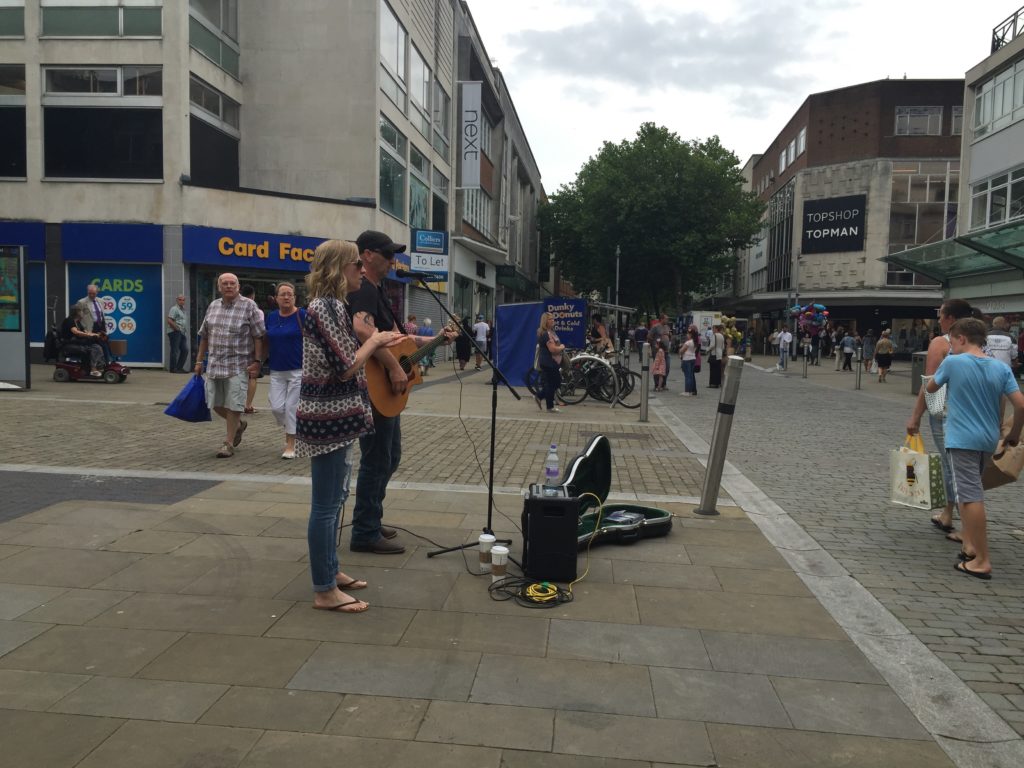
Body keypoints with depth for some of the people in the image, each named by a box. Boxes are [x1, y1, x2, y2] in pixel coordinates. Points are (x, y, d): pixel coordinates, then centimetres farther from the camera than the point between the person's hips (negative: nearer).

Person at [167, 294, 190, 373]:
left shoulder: (183, 310, 21)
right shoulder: (174, 309, -7)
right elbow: (169, 321, -17)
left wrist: (185, 332, 14)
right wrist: (177, 328, -15)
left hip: (182, 333, 9)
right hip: (175, 333, -9)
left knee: (185, 350, 5)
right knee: (175, 351, -6)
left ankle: (179, 367, 13)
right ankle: (173, 368, 1)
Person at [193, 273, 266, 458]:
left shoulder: (249, 306, -6)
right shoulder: (213, 306, 10)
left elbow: (258, 336, -8)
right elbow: (204, 336, 16)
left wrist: (257, 361, -14)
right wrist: (199, 360, 15)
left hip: (238, 365, -5)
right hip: (214, 364, 5)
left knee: (233, 405, -2)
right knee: (215, 403, 10)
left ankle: (229, 444, 11)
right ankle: (238, 425, 37)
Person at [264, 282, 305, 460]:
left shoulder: (302, 315, -6)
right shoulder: (271, 317, 8)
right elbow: (266, 343, 17)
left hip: (298, 370, -4)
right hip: (277, 371, 4)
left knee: (291, 407, -1)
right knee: (277, 407, 0)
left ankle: (290, 445, 12)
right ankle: (289, 428, 31)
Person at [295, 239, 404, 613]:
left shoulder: (332, 305, 14)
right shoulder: (325, 307, -17)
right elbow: (346, 368, -21)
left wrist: (380, 341, 10)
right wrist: (376, 340, -8)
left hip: (334, 415, 10)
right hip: (329, 417, -10)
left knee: (334, 499, 18)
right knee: (326, 504, -3)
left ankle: (330, 570, 30)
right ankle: (324, 591, 7)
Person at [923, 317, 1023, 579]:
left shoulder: (952, 362, -10)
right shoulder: (1001, 368, 1)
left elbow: (930, 388, 6)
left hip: (962, 439, -6)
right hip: (989, 439, 6)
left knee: (972, 496, -6)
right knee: (970, 491, 22)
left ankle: (982, 561, -5)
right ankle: (970, 544, 27)